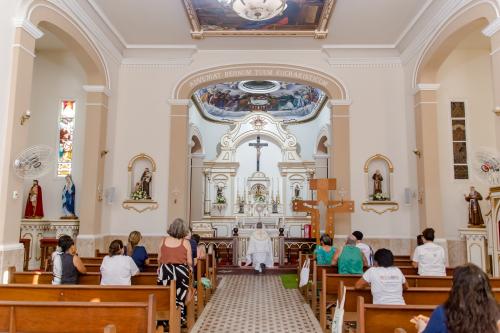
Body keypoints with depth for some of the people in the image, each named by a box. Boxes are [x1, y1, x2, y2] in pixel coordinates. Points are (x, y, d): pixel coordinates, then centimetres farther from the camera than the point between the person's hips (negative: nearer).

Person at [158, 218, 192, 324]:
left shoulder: (164, 241, 0)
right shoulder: (185, 242, -6)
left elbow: (159, 260, 8)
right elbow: (190, 262, -4)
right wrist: (185, 266, 18)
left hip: (165, 272, 2)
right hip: (180, 272, -2)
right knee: (179, 297, 7)